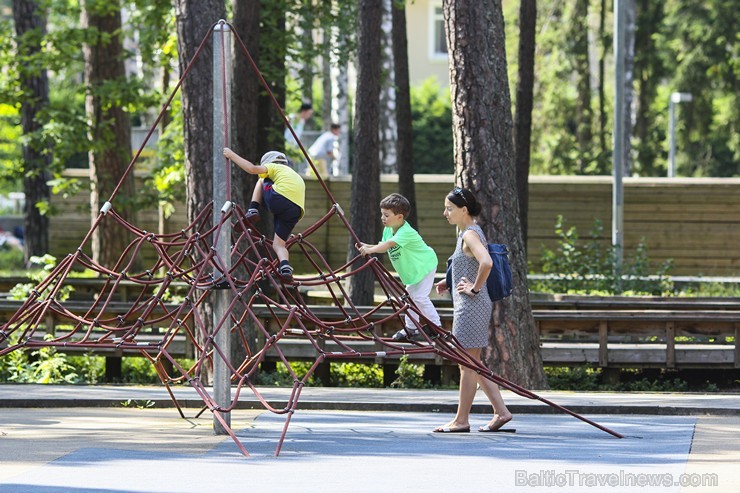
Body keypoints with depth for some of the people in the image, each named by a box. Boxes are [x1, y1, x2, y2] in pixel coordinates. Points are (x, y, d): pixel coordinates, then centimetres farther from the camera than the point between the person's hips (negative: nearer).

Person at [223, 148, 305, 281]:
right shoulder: (297, 177, 40)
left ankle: (253, 210, 9)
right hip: (296, 210, 5)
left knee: (261, 181, 27)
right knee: (278, 244, 14)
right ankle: (285, 266, -17)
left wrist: (232, 155, 11)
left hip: (277, 199, -5)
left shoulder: (274, 167, 19)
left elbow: (252, 169, 2)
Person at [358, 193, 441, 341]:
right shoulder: (388, 230, -6)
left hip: (425, 265, -9)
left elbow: (389, 244, -46)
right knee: (410, 296, 12)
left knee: (420, 297, -13)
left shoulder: (406, 232, -34)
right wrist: (366, 246, -26)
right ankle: (410, 328, 21)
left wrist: (370, 250, -55)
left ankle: (436, 325, -3)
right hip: (411, 270, 9)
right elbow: (383, 246, -10)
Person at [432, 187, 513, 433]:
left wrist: (475, 288, -21)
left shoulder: (470, 234, -15)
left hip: (471, 304, -10)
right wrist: (449, 283, 16)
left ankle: (461, 419, 2)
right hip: (468, 305, 10)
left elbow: (486, 263, -32)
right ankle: (500, 411, 12)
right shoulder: (467, 233, 16)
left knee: (467, 364, -3)